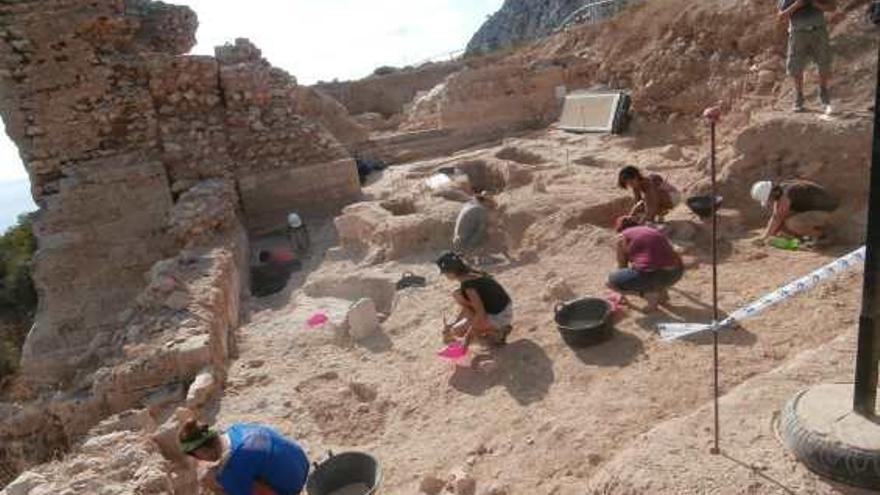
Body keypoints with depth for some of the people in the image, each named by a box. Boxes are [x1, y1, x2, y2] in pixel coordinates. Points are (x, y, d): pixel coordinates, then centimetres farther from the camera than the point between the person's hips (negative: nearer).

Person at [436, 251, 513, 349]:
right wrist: (452, 324, 11)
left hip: (498, 318, -9)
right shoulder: (473, 274, 6)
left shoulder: (467, 284, -22)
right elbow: (468, 306, 13)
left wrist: (469, 334, -15)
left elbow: (480, 313, -24)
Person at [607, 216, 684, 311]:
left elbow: (622, 266, 17)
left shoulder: (623, 236, 9)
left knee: (611, 281, 11)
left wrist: (622, 293, 31)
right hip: (676, 273, 7)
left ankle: (649, 294, 2)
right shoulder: (653, 230, 27)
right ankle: (662, 290, 18)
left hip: (652, 276, -7)